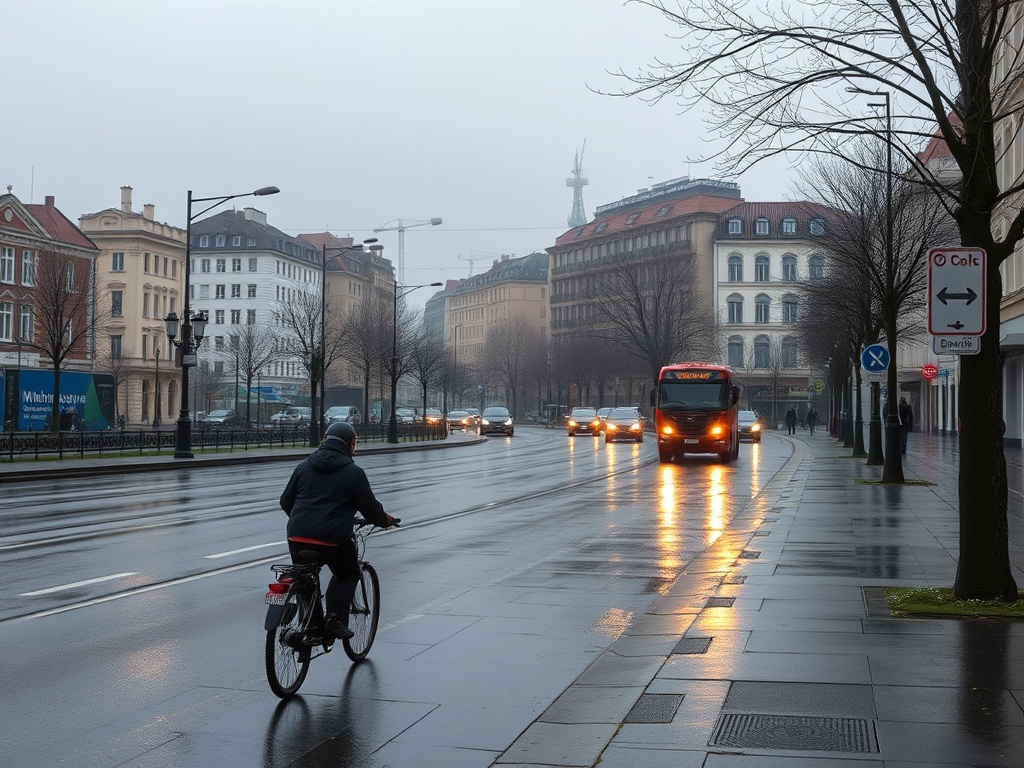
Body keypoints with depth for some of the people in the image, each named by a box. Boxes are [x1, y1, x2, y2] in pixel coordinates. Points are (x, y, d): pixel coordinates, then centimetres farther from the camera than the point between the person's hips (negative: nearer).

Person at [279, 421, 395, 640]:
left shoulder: (304, 466, 14)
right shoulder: (353, 472, 0)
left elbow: (285, 501, 19)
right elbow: (370, 507, 3)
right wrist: (385, 520, 24)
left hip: (297, 537, 4)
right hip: (333, 539, -4)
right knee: (348, 574, 20)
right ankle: (336, 618, 3)